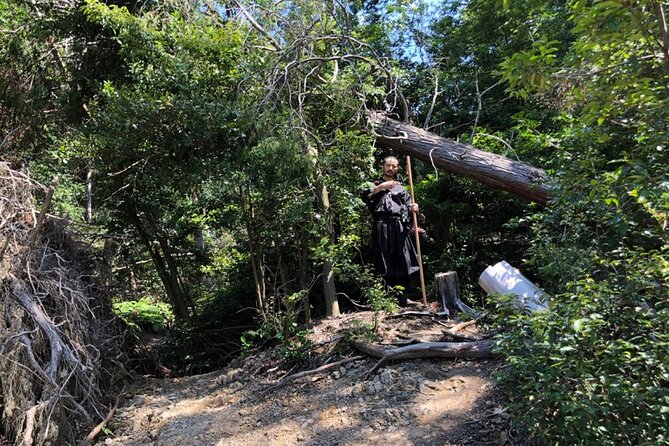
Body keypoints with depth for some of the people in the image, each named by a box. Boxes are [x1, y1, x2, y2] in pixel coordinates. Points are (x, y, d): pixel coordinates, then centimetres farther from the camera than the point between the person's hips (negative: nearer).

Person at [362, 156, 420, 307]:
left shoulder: (400, 188, 24)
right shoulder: (375, 184, 15)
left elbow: (408, 207, 15)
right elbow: (365, 196, -6)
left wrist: (413, 208, -7)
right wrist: (381, 186, -15)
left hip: (400, 228, 4)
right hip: (383, 228, -3)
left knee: (403, 263, 1)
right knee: (385, 266, -6)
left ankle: (403, 297, 9)